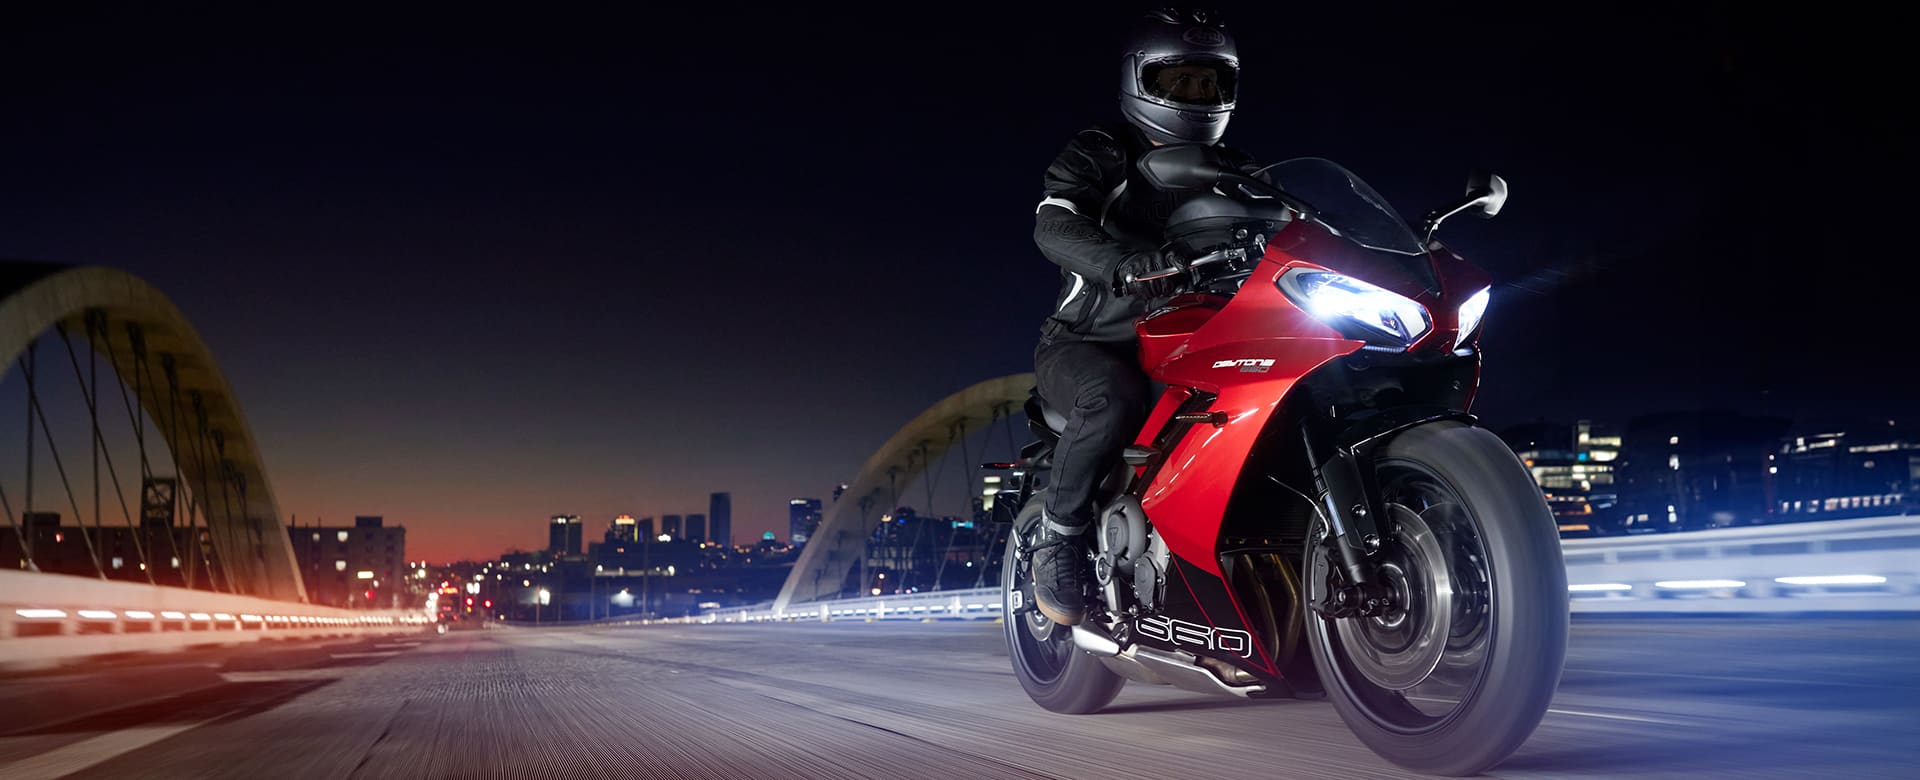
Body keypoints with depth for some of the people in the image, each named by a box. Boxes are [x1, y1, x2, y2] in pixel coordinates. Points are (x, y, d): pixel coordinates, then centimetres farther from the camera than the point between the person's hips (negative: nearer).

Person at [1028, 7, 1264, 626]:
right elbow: (1053, 223, -24)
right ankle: (1059, 540, -19)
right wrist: (1127, 263, -44)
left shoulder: (1231, 173, 16)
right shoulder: (1101, 152, -4)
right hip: (1085, 345, -5)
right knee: (1114, 399, -37)